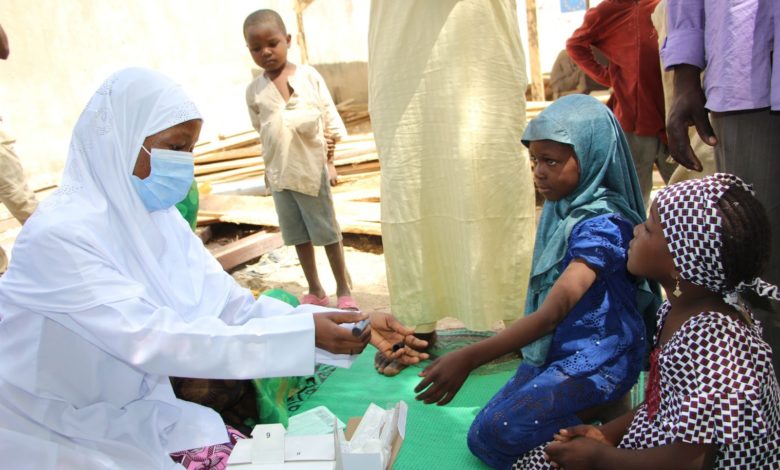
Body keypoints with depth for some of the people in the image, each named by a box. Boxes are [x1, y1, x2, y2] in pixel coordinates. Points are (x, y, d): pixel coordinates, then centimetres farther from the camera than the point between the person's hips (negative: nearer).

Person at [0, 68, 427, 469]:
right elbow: (153, 339, -32)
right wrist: (304, 334, -33)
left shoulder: (158, 217, -2)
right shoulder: (59, 234, -25)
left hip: (137, 415, 6)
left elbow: (236, 308, -9)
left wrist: (356, 330, -20)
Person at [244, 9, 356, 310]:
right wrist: (271, 167, 6)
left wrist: (330, 146, -4)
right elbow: (261, 129, 11)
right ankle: (315, 291, 24)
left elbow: (330, 114, 1)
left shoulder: (309, 75, -3)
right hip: (278, 173, 3)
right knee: (298, 234, 11)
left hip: (311, 167, -3)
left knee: (327, 230, 6)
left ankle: (344, 291, 17)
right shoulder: (254, 90, 3)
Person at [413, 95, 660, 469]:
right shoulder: (560, 208, 1)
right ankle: (597, 411, 12)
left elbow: (554, 311, -32)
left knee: (498, 434, -18)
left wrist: (469, 358, -38)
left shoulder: (602, 224, -23)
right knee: (482, 438, 6)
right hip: (554, 351, 8)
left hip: (597, 358, -8)